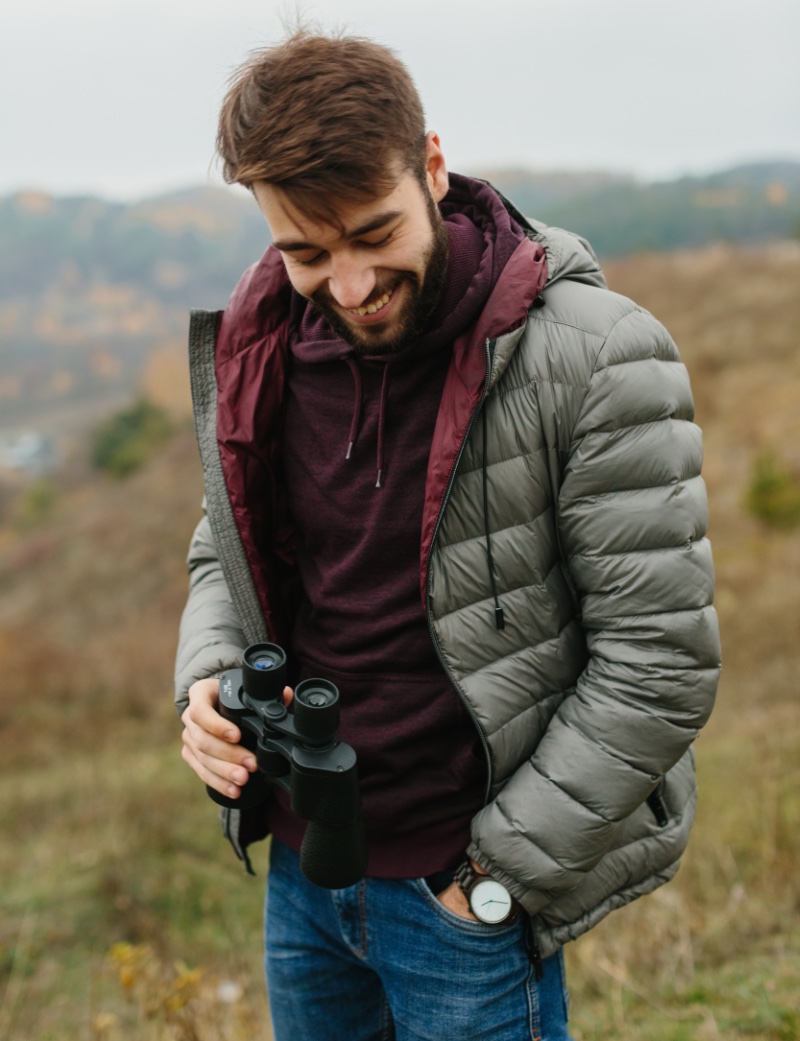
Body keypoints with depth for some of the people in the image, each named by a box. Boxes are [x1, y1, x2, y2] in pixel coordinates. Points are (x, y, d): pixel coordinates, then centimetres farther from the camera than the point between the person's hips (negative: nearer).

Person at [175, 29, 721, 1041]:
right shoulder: (262, 348, -2)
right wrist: (208, 682, -7)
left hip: (465, 890, -5)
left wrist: (500, 872, -13)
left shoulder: (593, 358, -19)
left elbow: (660, 666, -18)